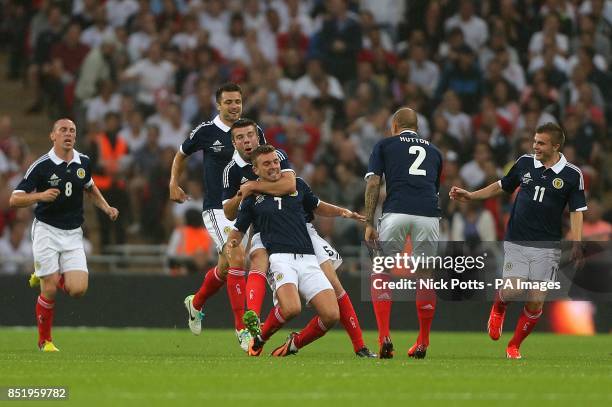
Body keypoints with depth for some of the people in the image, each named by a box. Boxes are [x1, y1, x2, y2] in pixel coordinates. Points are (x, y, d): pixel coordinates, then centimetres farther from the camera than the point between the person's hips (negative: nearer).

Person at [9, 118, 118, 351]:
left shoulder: (83, 163, 3)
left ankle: (44, 275, 21)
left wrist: (106, 208, 11)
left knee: (78, 289, -11)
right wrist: (40, 196, -28)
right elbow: (14, 199, -12)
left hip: (73, 235, 4)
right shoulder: (41, 166, -12)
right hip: (46, 231, -4)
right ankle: (44, 340, 12)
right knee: (49, 290, -8)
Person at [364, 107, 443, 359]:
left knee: (380, 274, 11)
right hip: (429, 213, 2)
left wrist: (369, 223, 4)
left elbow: (373, 183, 6)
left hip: (396, 212, -2)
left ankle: (384, 337, -3)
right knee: (425, 277, 16)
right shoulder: (433, 151, 27)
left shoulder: (385, 145, 18)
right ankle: (422, 343, 17)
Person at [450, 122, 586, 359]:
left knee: (536, 301, -5)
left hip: (547, 246, -1)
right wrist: (470, 196, 15)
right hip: (516, 242, 1)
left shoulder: (572, 175, -3)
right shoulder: (525, 163, 4)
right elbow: (503, 186, 19)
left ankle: (514, 346, 16)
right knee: (512, 291, -16)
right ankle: (498, 307, 21)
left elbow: (577, 211, -3)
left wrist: (577, 244, -15)